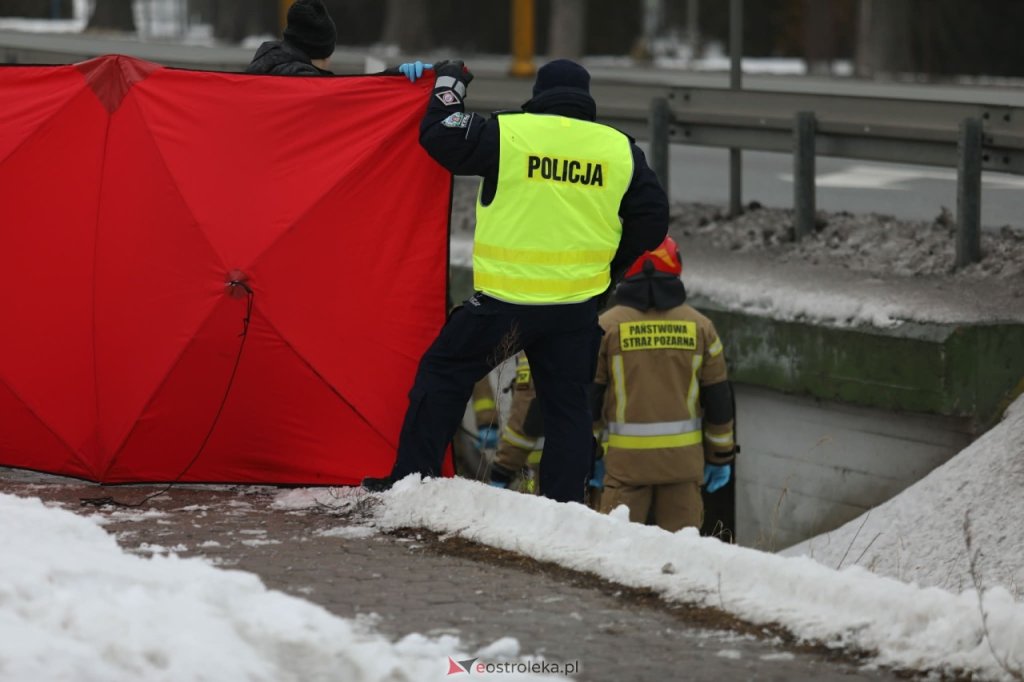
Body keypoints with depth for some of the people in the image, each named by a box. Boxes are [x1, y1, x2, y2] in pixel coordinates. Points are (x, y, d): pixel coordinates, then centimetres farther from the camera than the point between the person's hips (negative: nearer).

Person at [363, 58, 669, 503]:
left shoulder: (507, 134, -7)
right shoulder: (620, 149, 4)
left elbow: (439, 136, 1)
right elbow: (651, 219, 9)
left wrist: (449, 86, 18)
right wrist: (609, 266, 21)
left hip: (506, 299, -3)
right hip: (577, 306, 3)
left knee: (443, 372, 11)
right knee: (568, 406, 11)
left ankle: (411, 477, 9)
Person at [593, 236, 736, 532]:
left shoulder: (607, 325, -2)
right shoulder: (699, 326, 3)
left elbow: (590, 394, 1)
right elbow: (718, 397, 7)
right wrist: (720, 456, 15)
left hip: (626, 457, -2)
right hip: (683, 456, 2)